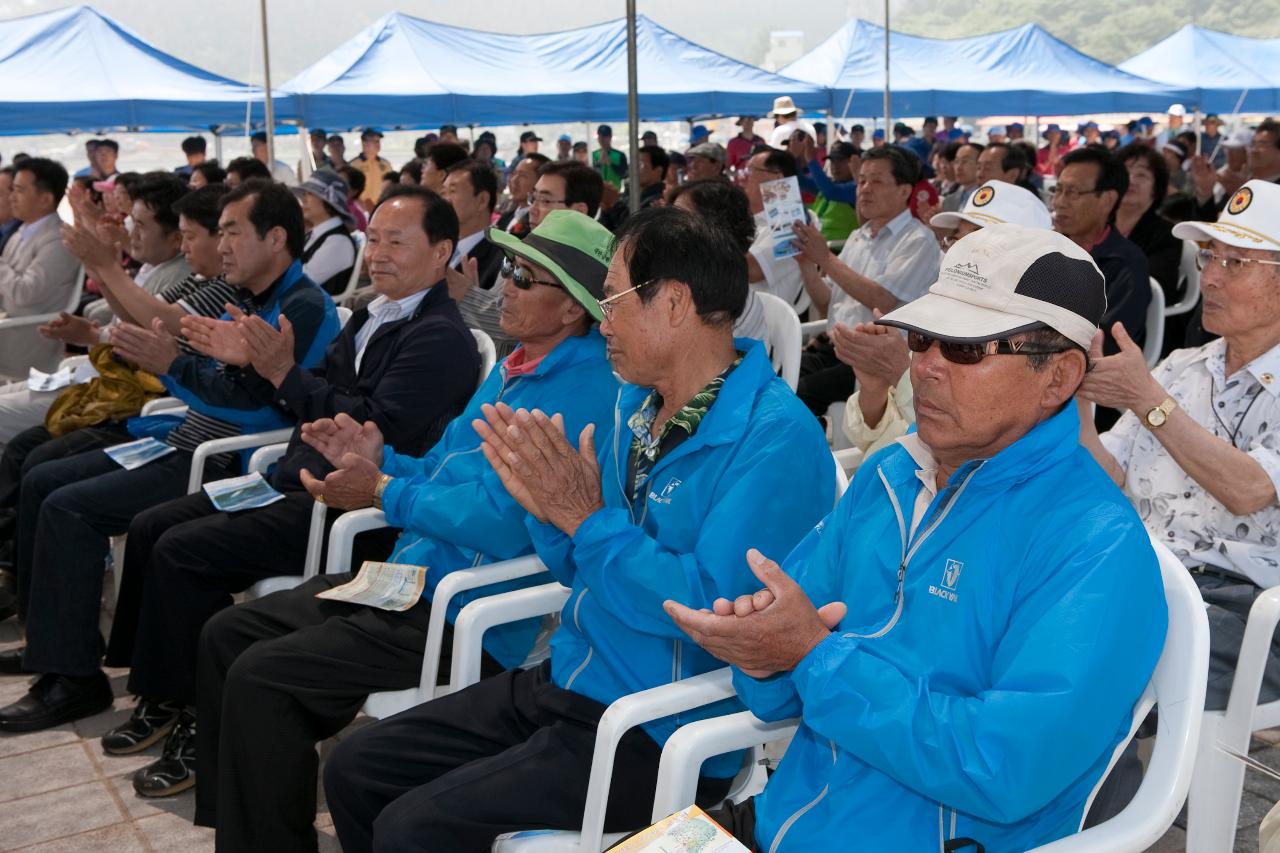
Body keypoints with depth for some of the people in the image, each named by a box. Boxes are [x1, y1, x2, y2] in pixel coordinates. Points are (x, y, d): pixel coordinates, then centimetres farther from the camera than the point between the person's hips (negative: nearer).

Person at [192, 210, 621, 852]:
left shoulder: (583, 389, -18)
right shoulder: (513, 369, 14)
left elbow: (500, 520, -26)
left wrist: (384, 493, -17)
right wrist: (381, 459, 6)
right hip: (408, 577, 10)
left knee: (259, 677, -18)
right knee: (225, 636, 9)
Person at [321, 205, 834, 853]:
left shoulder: (775, 439, -19)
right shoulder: (636, 404, 8)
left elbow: (710, 609, -27)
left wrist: (588, 518, -22)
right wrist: (547, 510, -6)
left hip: (655, 736, -8)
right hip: (564, 681, 9)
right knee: (353, 770, 7)